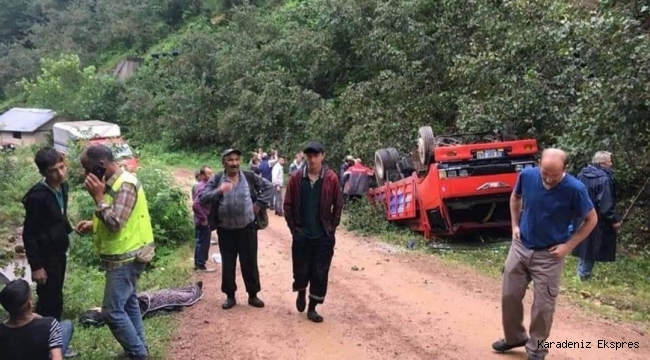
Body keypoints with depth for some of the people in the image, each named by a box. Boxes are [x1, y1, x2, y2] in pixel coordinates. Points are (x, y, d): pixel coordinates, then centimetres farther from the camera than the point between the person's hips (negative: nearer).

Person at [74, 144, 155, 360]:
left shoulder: (125, 185, -22)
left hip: (126, 258, -10)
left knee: (112, 310, -6)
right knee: (129, 303, 18)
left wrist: (98, 196, -22)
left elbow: (116, 222, -28)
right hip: (124, 256, 10)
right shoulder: (114, 183, 8)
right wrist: (92, 225, 5)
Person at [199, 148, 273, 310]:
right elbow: (202, 198, -10)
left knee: (250, 263, 9)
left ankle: (253, 295, 23)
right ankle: (230, 296, 24)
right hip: (225, 230, 0)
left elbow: (269, 186, 9)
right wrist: (218, 191, -26)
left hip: (247, 228, 0)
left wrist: (260, 203, 0)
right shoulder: (216, 180, -3)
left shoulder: (250, 177, -1)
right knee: (228, 264, 9)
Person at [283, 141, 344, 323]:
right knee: (301, 271, 8)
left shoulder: (331, 178, -7)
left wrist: (331, 228, -2)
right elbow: (288, 204, 2)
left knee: (320, 274, 3)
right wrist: (294, 228, 0)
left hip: (324, 236, 0)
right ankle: (301, 292, 40)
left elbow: (338, 206, 0)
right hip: (301, 235, 1)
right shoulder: (296, 178, -4)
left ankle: (312, 308, 19)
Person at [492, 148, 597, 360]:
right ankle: (514, 337, 34)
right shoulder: (527, 175, -12)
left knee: (543, 306, 5)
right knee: (509, 295, 11)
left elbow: (591, 219, -6)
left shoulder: (574, 189, -21)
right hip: (520, 247, 4)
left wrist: (569, 245, -11)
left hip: (549, 256, -3)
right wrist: (515, 225, 3)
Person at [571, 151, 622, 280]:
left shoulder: (582, 174, 3)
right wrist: (614, 220, -13)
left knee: (583, 243, 20)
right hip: (596, 219, -8)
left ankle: (582, 270, 32)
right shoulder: (604, 179, -22)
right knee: (591, 245, 5)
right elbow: (606, 204, -23)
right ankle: (584, 273, 15)